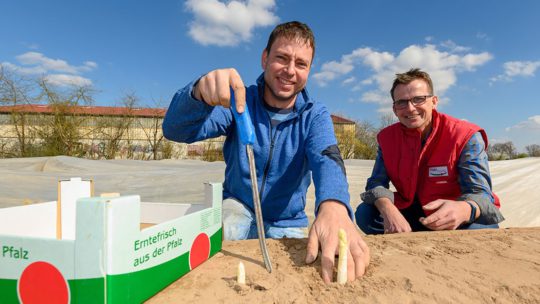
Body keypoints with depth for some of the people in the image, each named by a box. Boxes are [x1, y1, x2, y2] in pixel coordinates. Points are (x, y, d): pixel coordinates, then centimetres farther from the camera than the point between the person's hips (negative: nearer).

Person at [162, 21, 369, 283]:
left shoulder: (315, 116, -8)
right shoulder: (241, 100, -8)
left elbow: (326, 159, -29)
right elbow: (176, 130, -19)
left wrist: (334, 206, -54)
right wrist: (200, 92, -42)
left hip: (289, 224, 2)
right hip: (237, 206, -1)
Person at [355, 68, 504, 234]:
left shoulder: (465, 137, -17)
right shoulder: (387, 138, -7)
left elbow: (480, 191, -26)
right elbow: (376, 183, -11)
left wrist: (463, 210, -52)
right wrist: (387, 210, -36)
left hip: (455, 220, -2)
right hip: (410, 214, 2)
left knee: (481, 228, -35)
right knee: (364, 213, -18)